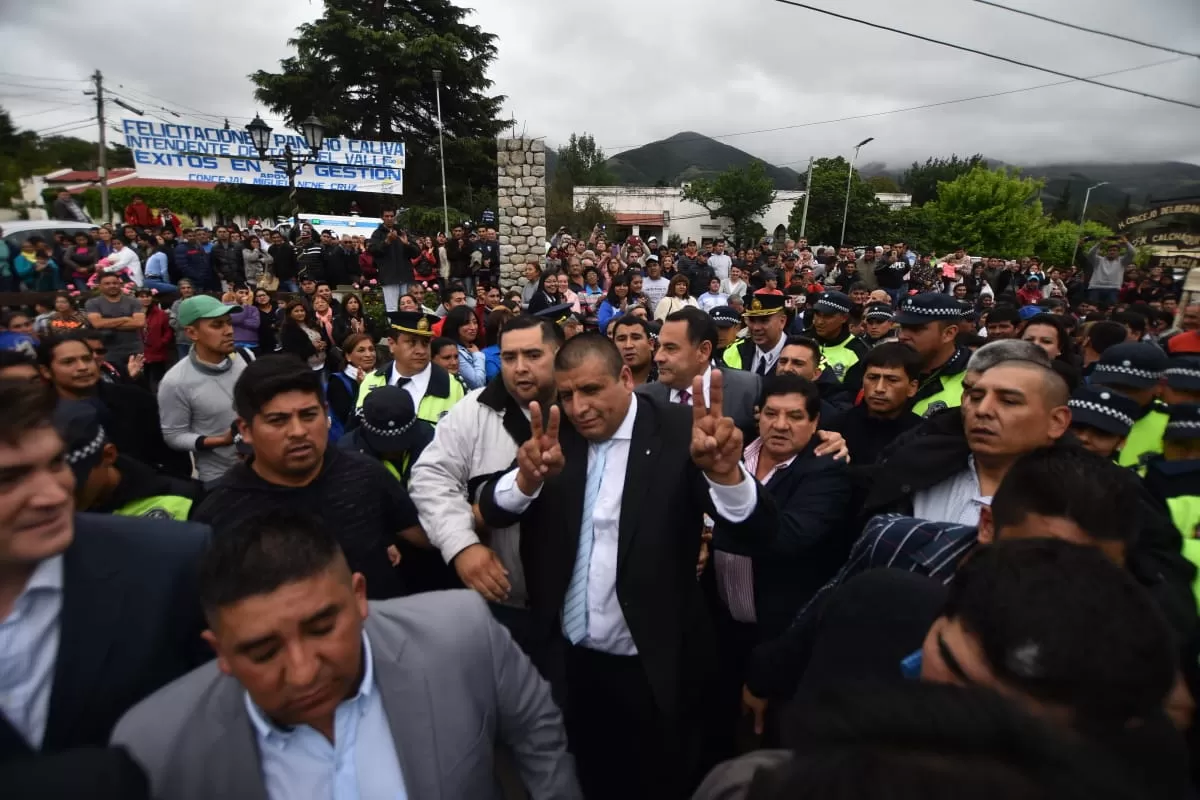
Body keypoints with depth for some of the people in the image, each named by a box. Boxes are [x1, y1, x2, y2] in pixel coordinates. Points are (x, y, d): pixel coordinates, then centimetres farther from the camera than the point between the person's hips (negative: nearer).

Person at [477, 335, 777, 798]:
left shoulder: (678, 433, -13)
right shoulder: (554, 435, -2)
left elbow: (754, 526, -22)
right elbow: (493, 511, -11)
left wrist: (725, 470, -44)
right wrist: (528, 477, -33)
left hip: (652, 668, -3)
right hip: (570, 661, 4)